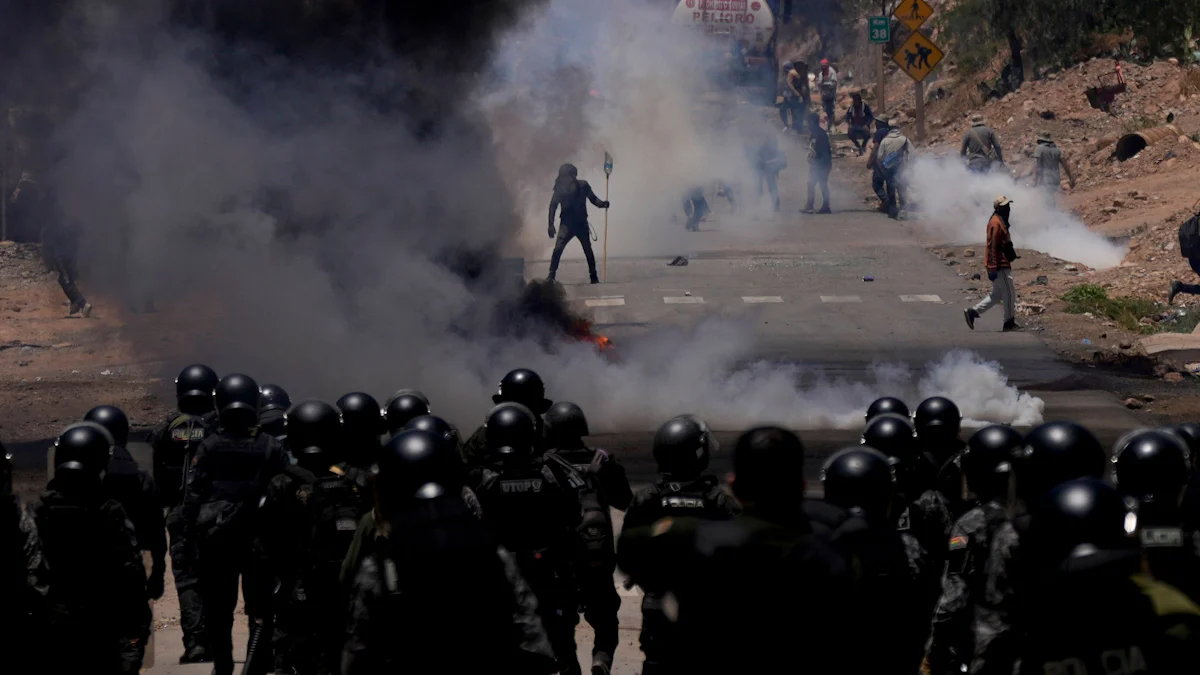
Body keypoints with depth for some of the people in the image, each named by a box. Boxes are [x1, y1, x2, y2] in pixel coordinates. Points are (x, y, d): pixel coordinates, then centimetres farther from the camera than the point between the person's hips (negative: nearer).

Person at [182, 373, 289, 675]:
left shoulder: (209, 447, -4)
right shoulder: (271, 447, -6)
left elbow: (192, 497, -4)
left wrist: (191, 541, 2)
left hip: (215, 538, 1)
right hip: (258, 538, -1)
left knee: (217, 609, 11)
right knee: (260, 607, 6)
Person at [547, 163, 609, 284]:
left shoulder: (583, 186, -5)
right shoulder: (561, 189, -6)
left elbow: (593, 199, 4)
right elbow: (553, 206, -4)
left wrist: (602, 204, -17)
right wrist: (551, 224, -11)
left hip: (581, 224, 1)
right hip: (567, 224, -1)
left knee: (588, 250, 3)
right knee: (558, 248, -14)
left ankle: (593, 277, 14)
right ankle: (551, 275, -6)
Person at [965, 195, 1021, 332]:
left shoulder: (1001, 221, 15)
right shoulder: (996, 223, -17)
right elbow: (993, 247, -22)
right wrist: (993, 268, -24)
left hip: (1003, 264, 10)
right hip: (1000, 265, -10)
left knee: (998, 294, 13)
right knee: (1009, 292, -2)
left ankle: (973, 312, 11)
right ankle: (1009, 323, 6)